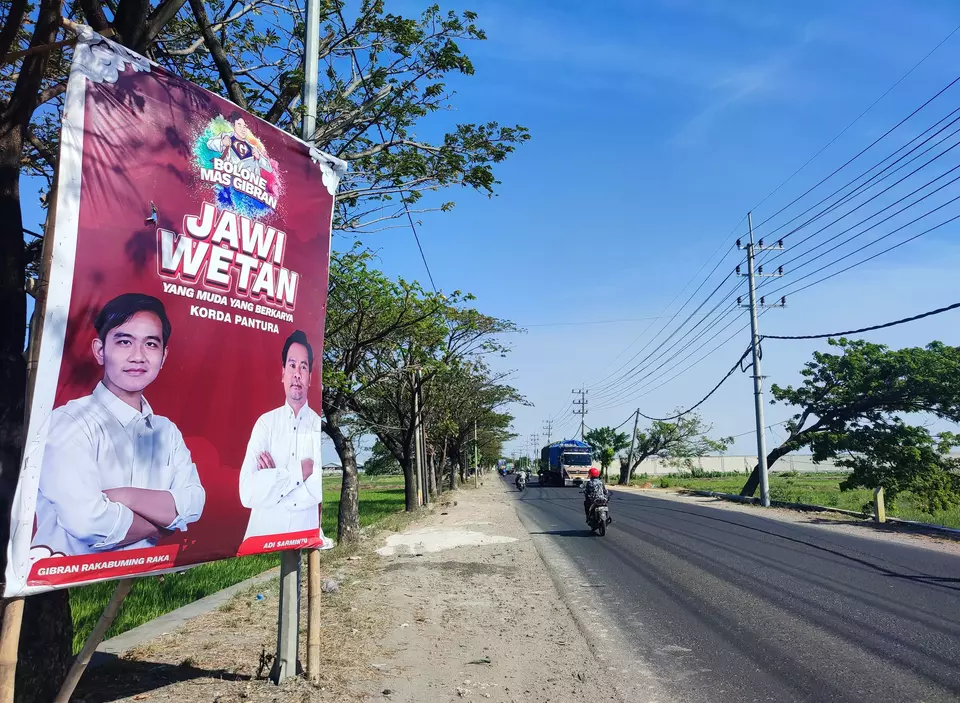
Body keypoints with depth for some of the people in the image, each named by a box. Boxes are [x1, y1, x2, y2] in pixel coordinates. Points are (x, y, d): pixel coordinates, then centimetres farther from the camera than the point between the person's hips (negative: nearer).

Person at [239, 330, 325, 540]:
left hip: (306, 535, 0)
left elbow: (322, 486, -11)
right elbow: (247, 492, -7)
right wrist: (298, 473, -12)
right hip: (264, 534, 0)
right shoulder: (265, 422, 4)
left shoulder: (319, 425, 2)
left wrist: (273, 478, -9)